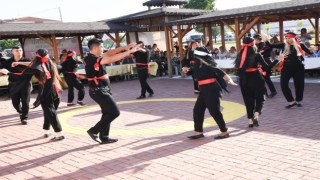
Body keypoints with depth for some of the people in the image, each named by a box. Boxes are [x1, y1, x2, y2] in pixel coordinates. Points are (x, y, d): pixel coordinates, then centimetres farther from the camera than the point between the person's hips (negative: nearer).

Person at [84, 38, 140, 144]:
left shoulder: (91, 58, 8)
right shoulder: (92, 59, -21)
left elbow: (108, 53, 11)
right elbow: (111, 59, -26)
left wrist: (124, 48, 3)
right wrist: (129, 51, -22)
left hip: (100, 90, 10)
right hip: (99, 91, -10)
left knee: (108, 113, 16)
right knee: (114, 112, -6)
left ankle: (104, 137, 22)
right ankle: (93, 131, 2)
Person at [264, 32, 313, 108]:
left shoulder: (300, 45, -4)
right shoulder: (284, 45, -1)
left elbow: (309, 52, -2)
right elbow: (271, 46, -5)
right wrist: (266, 41, -21)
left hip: (298, 68, -1)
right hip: (286, 68, 1)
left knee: (299, 85, 8)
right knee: (283, 85, -6)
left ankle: (298, 101, 30)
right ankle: (292, 101, 7)